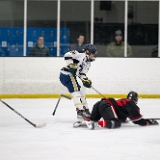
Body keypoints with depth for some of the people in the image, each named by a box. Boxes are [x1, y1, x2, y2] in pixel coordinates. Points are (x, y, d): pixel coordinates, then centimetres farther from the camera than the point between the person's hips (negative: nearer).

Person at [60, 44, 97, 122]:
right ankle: (80, 112, -22)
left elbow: (82, 74, 12)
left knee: (81, 91, 17)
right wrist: (71, 65, -27)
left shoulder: (88, 63, 17)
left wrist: (86, 80, -5)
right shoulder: (81, 55, -11)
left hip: (71, 76, 10)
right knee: (76, 92, -16)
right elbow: (67, 55, -21)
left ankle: (85, 110, 26)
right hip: (67, 75, -10)